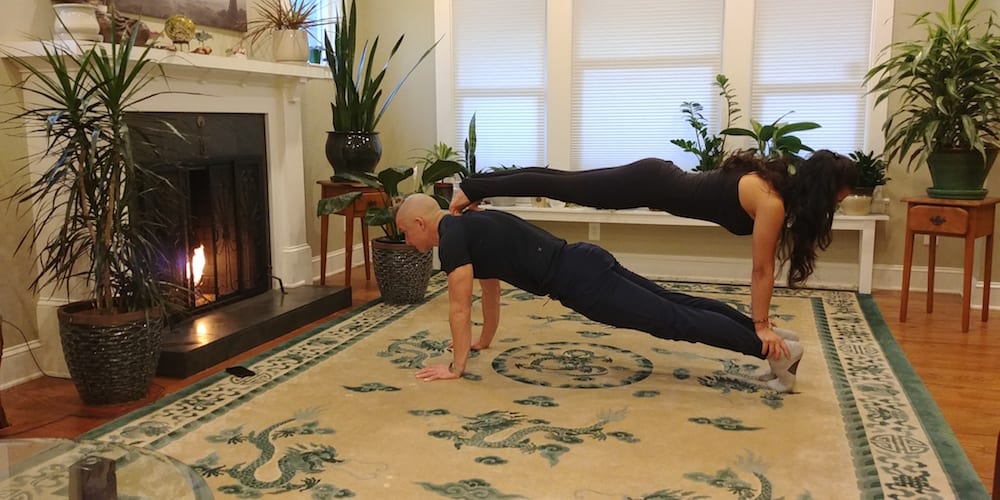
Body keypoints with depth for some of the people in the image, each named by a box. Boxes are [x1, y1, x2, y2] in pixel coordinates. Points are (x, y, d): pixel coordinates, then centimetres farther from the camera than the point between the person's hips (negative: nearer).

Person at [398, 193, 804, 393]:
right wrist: (483, 341, 40)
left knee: (674, 322, -10)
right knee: (678, 305, 10)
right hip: (585, 263, 10)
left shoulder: (451, 237, -8)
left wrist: (456, 366, -3)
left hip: (578, 281, -10)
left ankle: (775, 352, -10)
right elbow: (491, 289, 33)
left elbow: (459, 307, -11)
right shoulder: (470, 226, 22)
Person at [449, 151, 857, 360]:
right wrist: (761, 326, -8)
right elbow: (762, 269, -16)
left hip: (658, 176, 8)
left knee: (564, 185, 13)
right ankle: (472, 189, 11)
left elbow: (761, 267, 13)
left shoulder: (778, 184, 7)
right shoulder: (773, 202, -20)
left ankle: (474, 187, 23)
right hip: (653, 184, -8)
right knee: (564, 188, 0)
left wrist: (759, 316, 16)